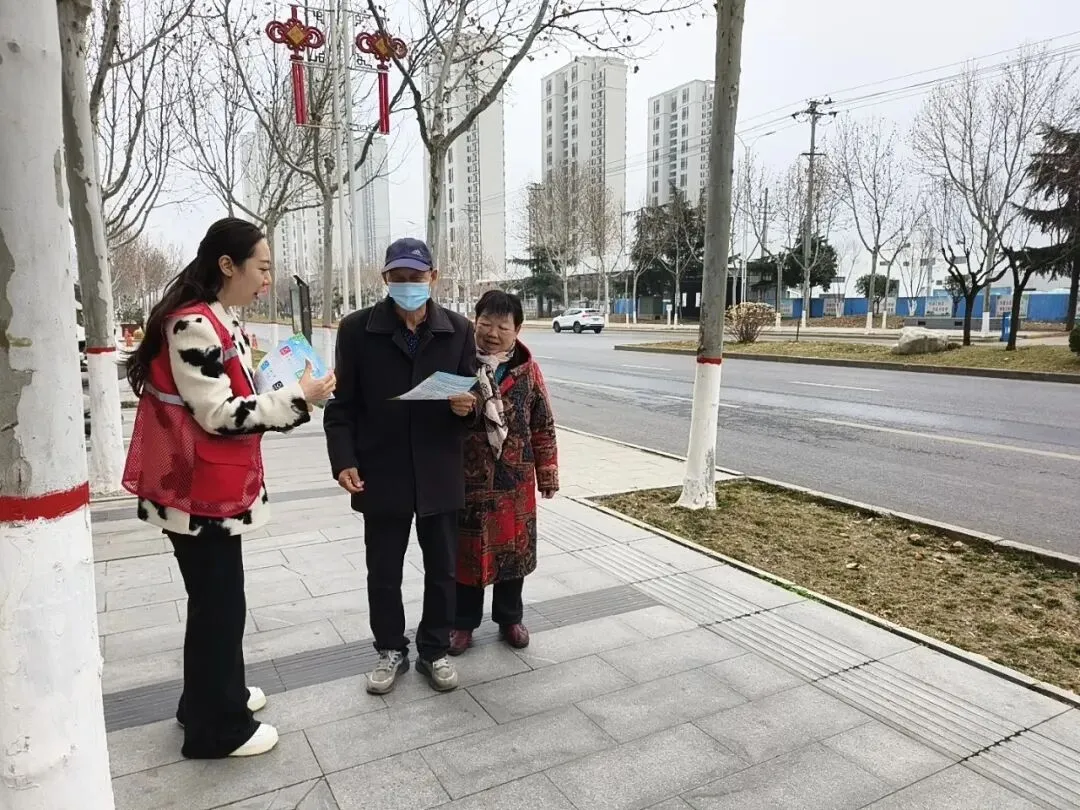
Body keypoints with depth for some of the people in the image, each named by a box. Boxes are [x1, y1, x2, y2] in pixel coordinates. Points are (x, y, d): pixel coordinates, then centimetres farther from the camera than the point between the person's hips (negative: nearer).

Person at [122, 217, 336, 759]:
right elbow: (219, 415, -22)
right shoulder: (193, 325, -21)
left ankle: (217, 693, 39)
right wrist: (297, 398, -19)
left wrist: (285, 396, 8)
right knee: (217, 605, 2)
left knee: (218, 598, 21)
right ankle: (217, 727, 19)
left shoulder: (217, 320, 11)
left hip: (217, 488, 10)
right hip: (199, 493, -10)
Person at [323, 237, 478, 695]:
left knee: (442, 569, 13)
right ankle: (391, 650, 33)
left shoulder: (458, 330, 0)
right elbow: (342, 404, -2)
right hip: (381, 473, -1)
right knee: (383, 571, 12)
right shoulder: (357, 329, -4)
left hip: (440, 473, 1)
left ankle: (435, 650, 32)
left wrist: (467, 406, -17)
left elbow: (470, 394, 7)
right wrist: (343, 460, -12)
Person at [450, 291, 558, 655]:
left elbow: (543, 424, 5)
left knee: (513, 548, 13)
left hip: (515, 479, 2)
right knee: (467, 550, 9)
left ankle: (509, 618, 32)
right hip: (467, 477, -1)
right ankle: (463, 623, 27)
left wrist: (547, 471, 5)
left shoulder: (527, 369, -1)